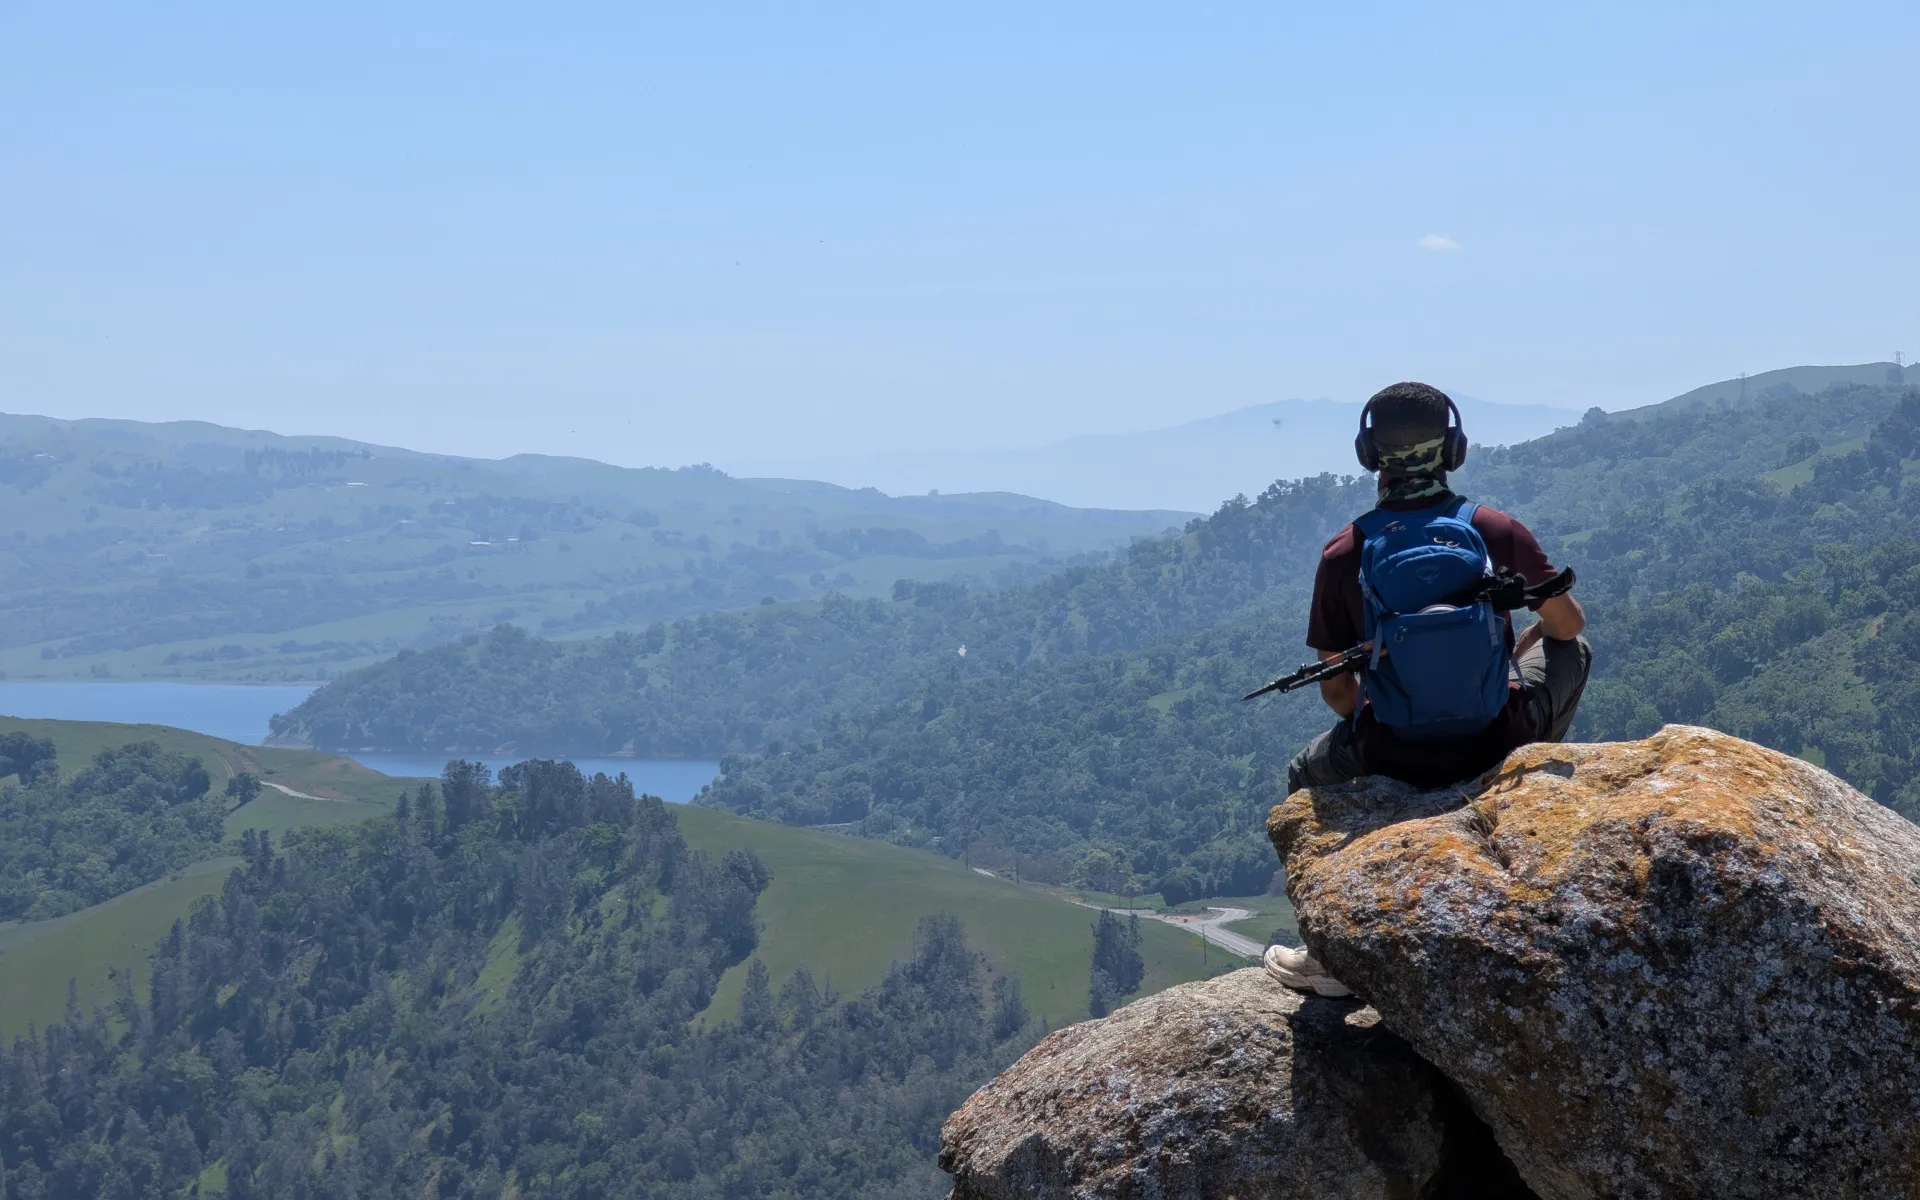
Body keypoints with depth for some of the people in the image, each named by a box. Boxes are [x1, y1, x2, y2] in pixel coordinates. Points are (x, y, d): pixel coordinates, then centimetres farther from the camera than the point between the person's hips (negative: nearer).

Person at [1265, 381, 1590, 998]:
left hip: (1394, 756, 0)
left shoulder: (1343, 554, -8)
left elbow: (1336, 690, 0)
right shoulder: (1498, 531, -7)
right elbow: (1568, 623, 10)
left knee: (1306, 776, 33)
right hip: (1498, 738, 0)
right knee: (1573, 653, 29)